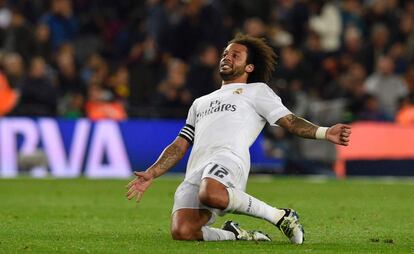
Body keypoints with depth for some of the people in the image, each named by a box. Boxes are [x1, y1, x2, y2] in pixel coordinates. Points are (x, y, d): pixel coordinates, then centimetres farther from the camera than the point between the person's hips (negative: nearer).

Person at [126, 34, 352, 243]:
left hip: (228, 159, -4)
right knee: (182, 232, -26)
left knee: (210, 193, -43)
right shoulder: (200, 102, 38)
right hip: (195, 173, 4)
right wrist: (151, 174, 21)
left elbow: (289, 121, 10)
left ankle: (280, 216, -19)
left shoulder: (257, 90, 23)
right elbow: (180, 146, 34)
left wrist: (324, 133, -8)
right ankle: (235, 235, 3)